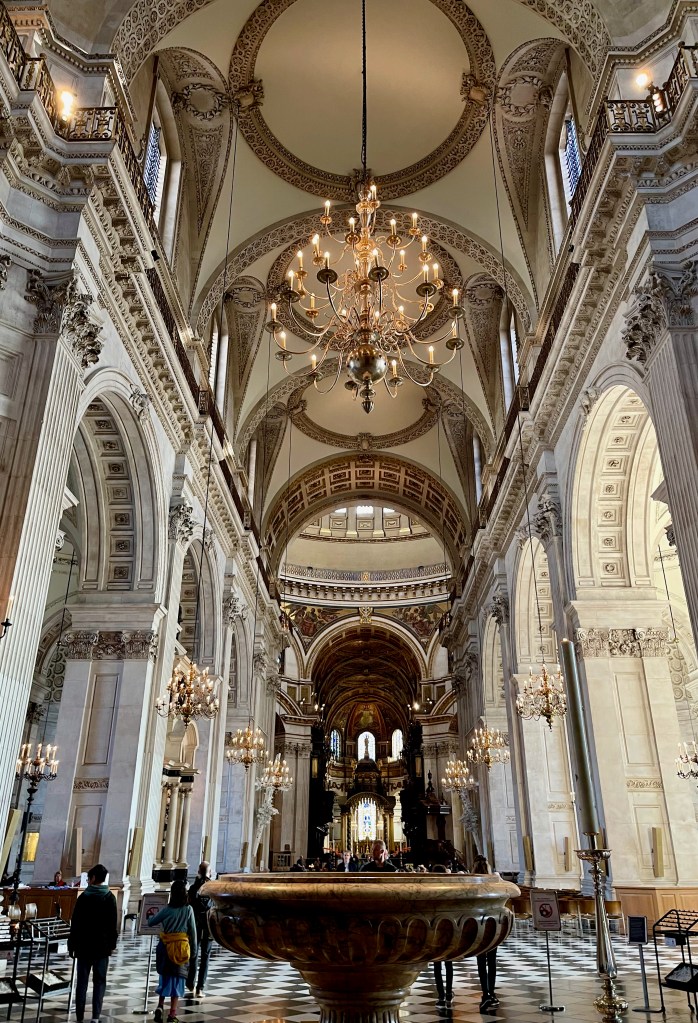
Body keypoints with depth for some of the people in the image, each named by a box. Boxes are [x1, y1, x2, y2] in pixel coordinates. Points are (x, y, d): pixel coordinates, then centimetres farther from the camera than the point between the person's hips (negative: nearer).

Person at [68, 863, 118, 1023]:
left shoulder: (84, 897, -4)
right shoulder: (109, 898, -2)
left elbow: (75, 923, -3)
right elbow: (113, 924, -2)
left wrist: (72, 944, 4)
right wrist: (112, 944, 6)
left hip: (84, 945, 0)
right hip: (102, 946, 0)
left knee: (82, 981, 9)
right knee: (100, 981, 7)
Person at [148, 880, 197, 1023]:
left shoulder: (166, 909, -5)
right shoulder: (188, 909, -4)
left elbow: (150, 923, 6)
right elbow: (193, 931, -1)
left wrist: (152, 916, 28)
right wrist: (194, 949, 9)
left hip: (166, 947, 1)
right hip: (182, 947, -1)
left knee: (165, 978, 18)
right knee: (177, 979, 8)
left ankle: (160, 1006, 3)